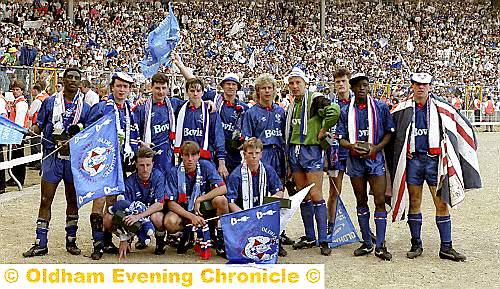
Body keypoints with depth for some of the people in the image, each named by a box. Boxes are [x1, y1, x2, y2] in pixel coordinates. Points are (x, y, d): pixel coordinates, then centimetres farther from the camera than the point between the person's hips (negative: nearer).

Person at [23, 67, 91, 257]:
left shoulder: (85, 107, 7)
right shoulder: (50, 102, 5)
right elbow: (39, 126, 7)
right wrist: (28, 129, -14)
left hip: (74, 158, 1)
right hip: (51, 156, -1)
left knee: (73, 200, 9)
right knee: (46, 200, -1)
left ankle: (71, 241, 20)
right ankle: (41, 244, 7)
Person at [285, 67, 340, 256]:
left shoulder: (314, 99, -7)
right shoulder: (291, 106, 17)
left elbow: (334, 111, -27)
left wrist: (323, 129, -14)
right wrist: (288, 160, 19)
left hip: (311, 151, -7)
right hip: (294, 152, 8)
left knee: (315, 195, -9)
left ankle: (323, 240, -2)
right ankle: (309, 237, 20)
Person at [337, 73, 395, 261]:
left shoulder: (380, 107, 2)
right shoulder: (346, 111, 6)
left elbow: (389, 132, 3)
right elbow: (341, 138, 6)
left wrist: (376, 148, -12)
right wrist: (352, 146, -15)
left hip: (375, 159, -2)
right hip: (355, 160, 2)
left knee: (380, 201, -7)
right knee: (361, 201, 10)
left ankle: (380, 245, 0)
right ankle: (366, 243, 20)